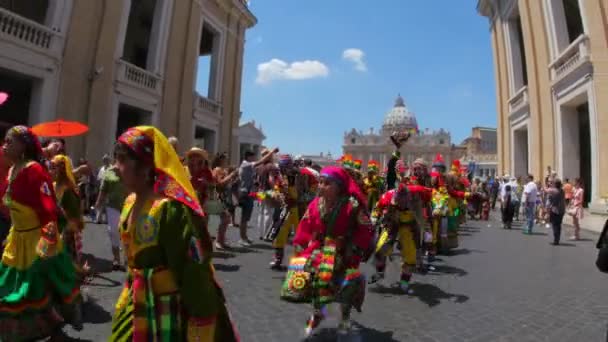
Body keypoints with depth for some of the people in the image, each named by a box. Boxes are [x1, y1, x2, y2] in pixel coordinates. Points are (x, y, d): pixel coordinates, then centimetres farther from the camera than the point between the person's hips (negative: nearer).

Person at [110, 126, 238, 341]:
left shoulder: (171, 208, -26)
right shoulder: (131, 202, 3)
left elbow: (195, 273, -26)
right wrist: (126, 299, 20)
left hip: (171, 314, -8)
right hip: (137, 309, 8)